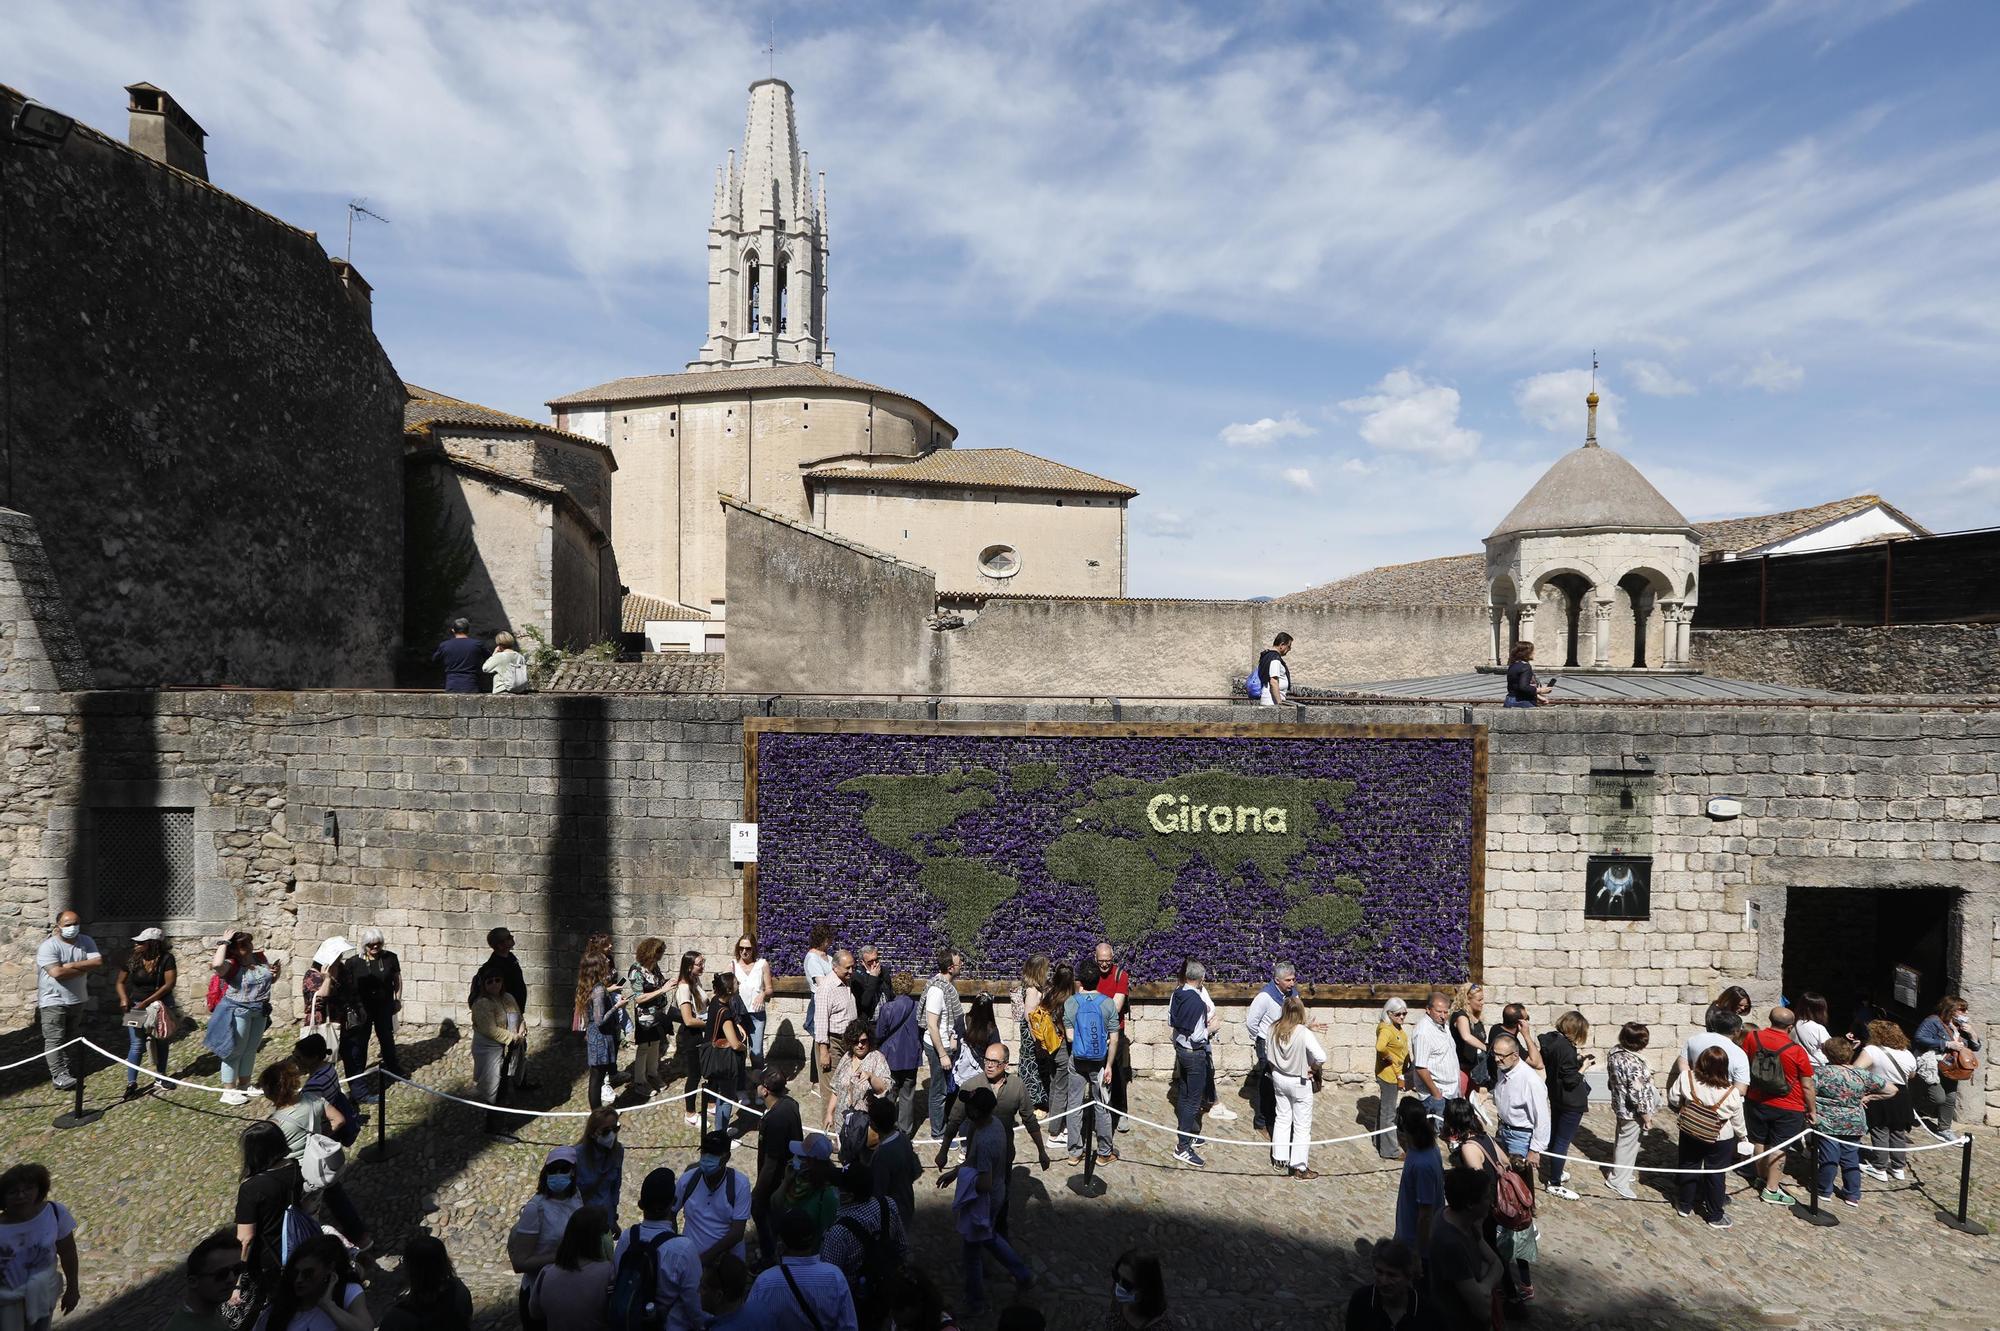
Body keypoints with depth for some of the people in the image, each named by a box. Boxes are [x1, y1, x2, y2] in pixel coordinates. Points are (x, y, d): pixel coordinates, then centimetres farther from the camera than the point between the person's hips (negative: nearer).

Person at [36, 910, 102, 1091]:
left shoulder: (86, 942, 2)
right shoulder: (49, 946, -14)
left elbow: (98, 961, -9)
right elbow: (57, 973, -23)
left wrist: (72, 965, -19)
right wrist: (84, 968, -13)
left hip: (77, 999, 5)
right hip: (53, 1000, -5)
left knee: (68, 1038, 13)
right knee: (55, 1039, -8)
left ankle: (64, 1071, 22)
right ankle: (58, 1076, -12)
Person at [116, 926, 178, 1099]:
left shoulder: (166, 959, -12)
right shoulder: (132, 960, -4)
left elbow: (169, 984, -16)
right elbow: (120, 982, 9)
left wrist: (147, 1002, -20)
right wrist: (124, 998, -9)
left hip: (160, 1005, -1)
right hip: (136, 1006, 1)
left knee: (160, 1043, 10)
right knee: (137, 1045, -8)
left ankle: (159, 1080, 22)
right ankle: (131, 1084, -1)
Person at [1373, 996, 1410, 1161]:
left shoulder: (1397, 1027, 4)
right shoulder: (1386, 1029, -25)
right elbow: (1380, 1047, -44)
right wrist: (1390, 1059, -27)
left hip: (1397, 1074, 10)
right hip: (1388, 1075, -10)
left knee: (1384, 1109, 21)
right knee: (1389, 1112, 2)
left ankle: (1380, 1142, 36)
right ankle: (1389, 1150, 12)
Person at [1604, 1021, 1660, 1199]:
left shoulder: (1615, 1052, -5)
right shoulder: (1633, 1064, -32)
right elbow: (1638, 1094, -27)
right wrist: (1647, 1116, -15)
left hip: (1619, 1104, 9)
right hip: (1633, 1111, -8)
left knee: (1622, 1140, 25)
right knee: (1628, 1144, 8)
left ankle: (1620, 1172, 42)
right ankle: (1618, 1180, 21)